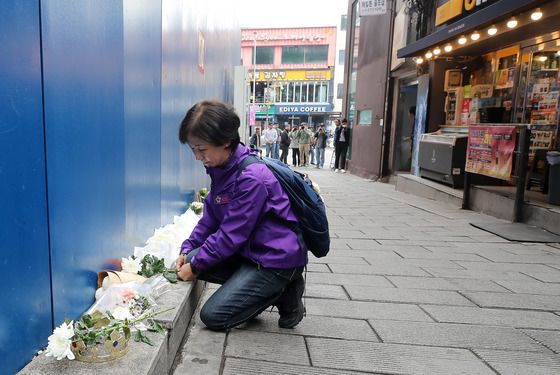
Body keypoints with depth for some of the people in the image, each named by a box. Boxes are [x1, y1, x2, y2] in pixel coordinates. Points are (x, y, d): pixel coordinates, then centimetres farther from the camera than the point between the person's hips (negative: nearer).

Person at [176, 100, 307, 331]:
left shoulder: (251, 178, -26)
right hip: (249, 251, 9)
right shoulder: (221, 170, 3)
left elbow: (231, 235, -22)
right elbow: (210, 220, 11)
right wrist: (187, 250, 0)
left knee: (213, 316, -9)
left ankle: (285, 292, 5)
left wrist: (195, 266, -12)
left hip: (277, 259, -9)